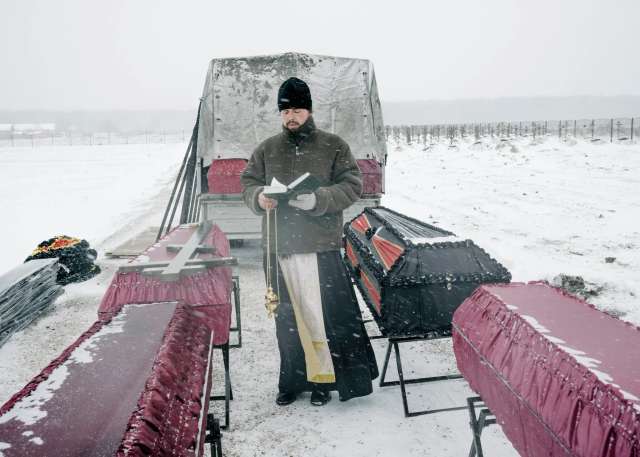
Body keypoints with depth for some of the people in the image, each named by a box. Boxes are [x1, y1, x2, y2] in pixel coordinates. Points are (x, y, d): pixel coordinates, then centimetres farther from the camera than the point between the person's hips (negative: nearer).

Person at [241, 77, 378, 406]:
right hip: (278, 248, 3)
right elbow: (248, 182, 16)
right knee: (287, 318, 11)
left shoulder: (334, 146, 2)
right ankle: (293, 379, 26)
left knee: (322, 314, -2)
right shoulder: (267, 149, 11)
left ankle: (323, 378, 15)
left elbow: (352, 186, -2)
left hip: (321, 247, -3)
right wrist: (259, 197, -8)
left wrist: (318, 199, -19)